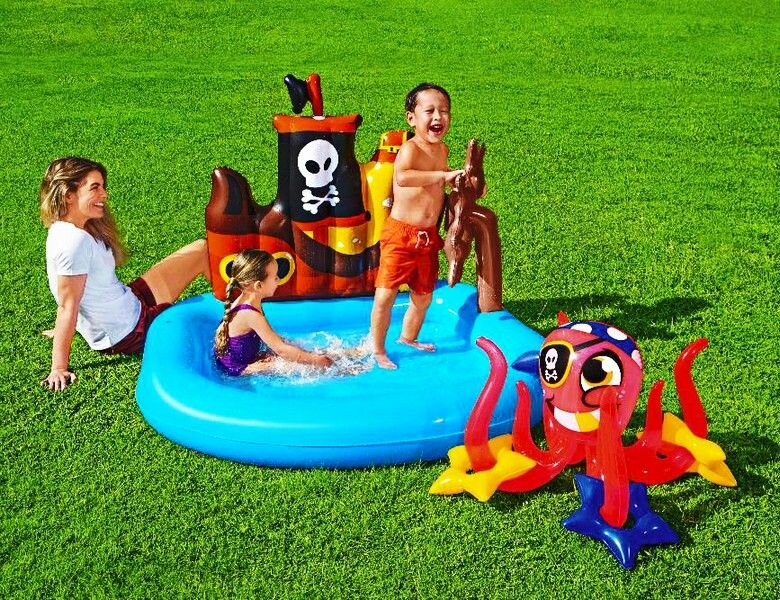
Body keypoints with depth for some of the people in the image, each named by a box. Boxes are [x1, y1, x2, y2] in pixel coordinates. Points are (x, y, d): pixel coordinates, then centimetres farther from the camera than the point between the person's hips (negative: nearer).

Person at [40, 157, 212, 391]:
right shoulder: (75, 241, -28)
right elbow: (67, 307, -26)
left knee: (202, 249, 9)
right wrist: (59, 369, -22)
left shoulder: (65, 229, -1)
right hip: (127, 334, -9)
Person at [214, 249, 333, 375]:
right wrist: (314, 360, -21)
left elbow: (271, 339, 9)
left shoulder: (244, 301, 1)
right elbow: (281, 350, -27)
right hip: (239, 369, -10)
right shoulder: (251, 315, -29)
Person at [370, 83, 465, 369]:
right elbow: (402, 177, -39)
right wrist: (443, 176, -38)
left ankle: (408, 338, 41)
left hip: (428, 237, 7)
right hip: (401, 233, -7)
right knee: (386, 294, -6)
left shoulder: (442, 150, 9)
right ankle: (378, 350, 10)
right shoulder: (410, 149, -16)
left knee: (423, 296, 18)